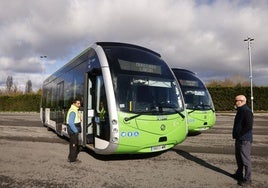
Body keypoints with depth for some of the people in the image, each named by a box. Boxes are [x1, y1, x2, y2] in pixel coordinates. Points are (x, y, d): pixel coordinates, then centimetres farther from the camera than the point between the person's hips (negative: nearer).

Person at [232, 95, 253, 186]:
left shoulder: (247, 112, -19)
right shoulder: (240, 111, 14)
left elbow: (249, 126, -26)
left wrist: (240, 134, -17)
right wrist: (236, 134, 14)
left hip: (245, 140, -10)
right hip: (239, 139, 10)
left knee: (245, 159, 0)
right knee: (239, 158, 20)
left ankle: (247, 179, 11)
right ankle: (239, 174, 35)